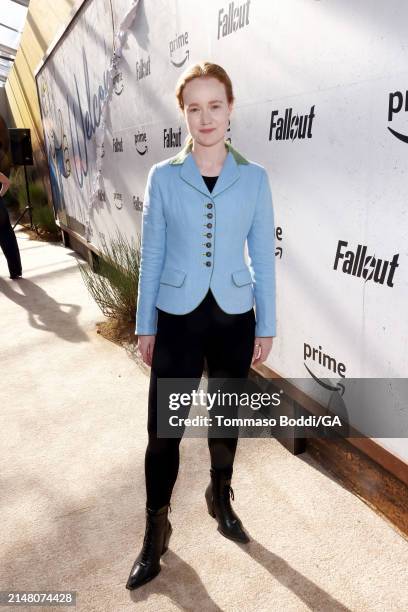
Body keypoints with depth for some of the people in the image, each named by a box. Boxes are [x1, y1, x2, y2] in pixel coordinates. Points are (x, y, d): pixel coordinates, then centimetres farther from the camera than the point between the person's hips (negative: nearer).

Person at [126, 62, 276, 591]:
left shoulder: (254, 178, 0)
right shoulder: (163, 177, -1)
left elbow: (264, 255, 2)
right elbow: (151, 256, 1)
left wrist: (266, 325, 2)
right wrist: (145, 326, 2)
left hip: (234, 318, 1)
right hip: (178, 319, -1)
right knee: (164, 428, 4)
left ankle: (221, 499, 44)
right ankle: (156, 532, 28)